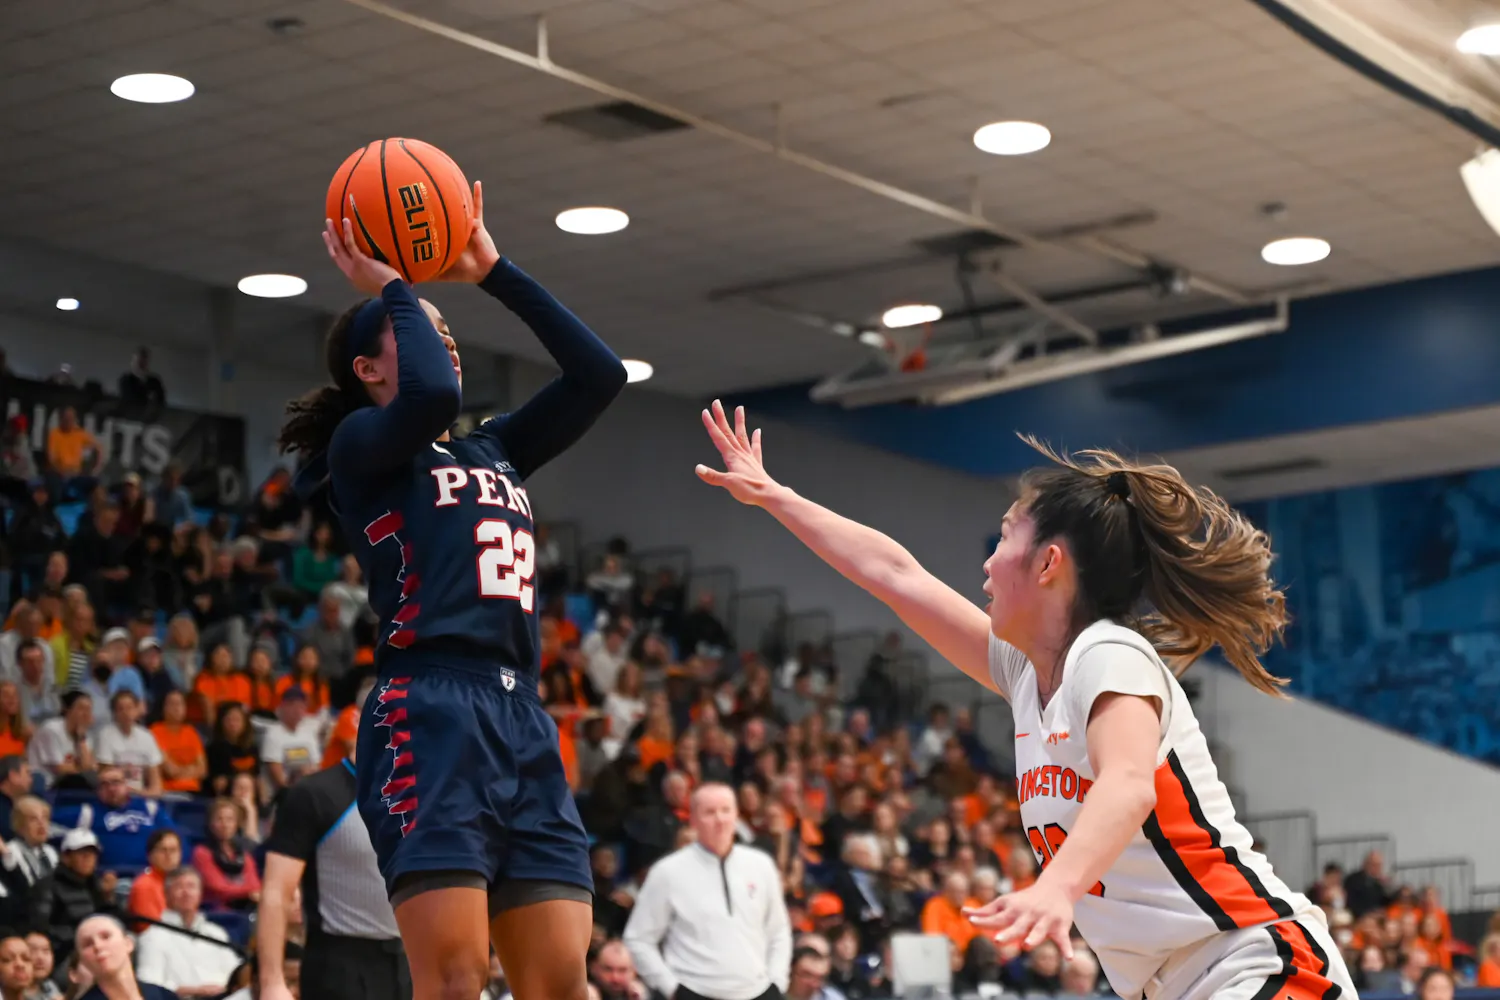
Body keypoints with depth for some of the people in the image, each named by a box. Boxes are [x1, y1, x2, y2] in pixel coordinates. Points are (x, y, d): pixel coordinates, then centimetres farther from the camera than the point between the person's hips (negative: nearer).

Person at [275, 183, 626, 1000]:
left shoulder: (495, 452, 25)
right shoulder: (360, 445, 5)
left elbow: (600, 373, 20)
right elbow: (432, 394, -17)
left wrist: (494, 273, 21)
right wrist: (391, 287, 0)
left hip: (522, 721, 7)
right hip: (427, 718, -7)